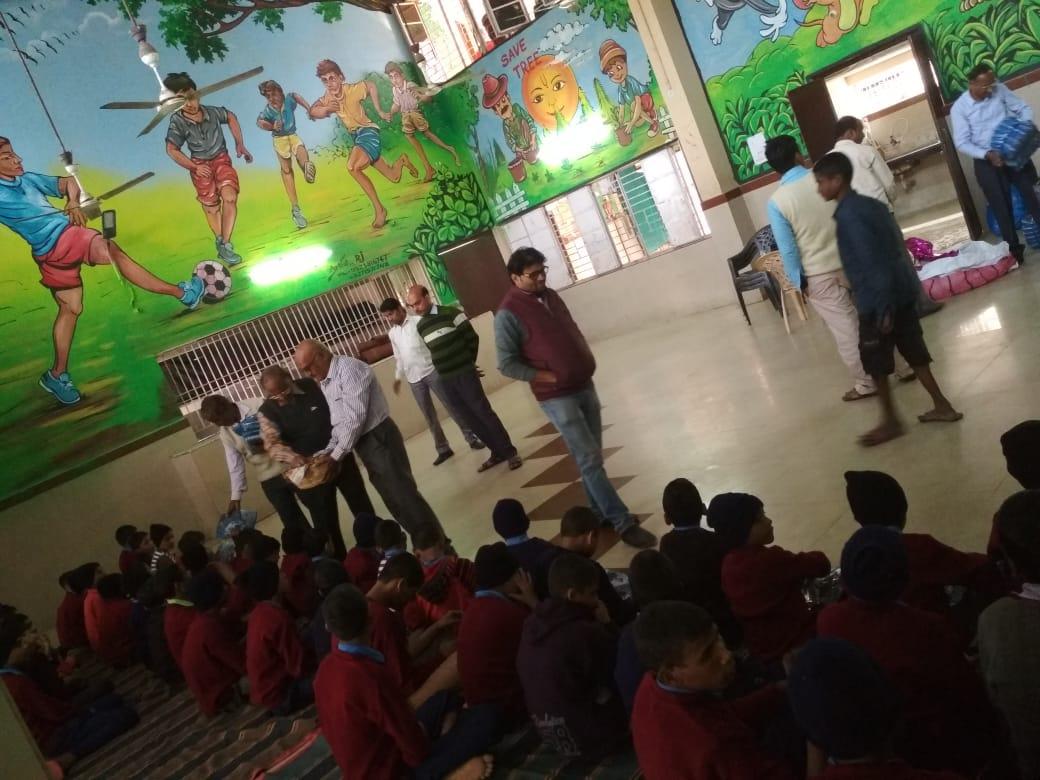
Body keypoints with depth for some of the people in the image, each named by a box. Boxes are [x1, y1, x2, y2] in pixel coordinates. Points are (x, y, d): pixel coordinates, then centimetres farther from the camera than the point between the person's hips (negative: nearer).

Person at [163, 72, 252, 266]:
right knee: (212, 209, 7)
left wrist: (239, 144, 4)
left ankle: (225, 245, -16)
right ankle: (220, 241, 29)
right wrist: (194, 167, -17)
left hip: (221, 159, 1)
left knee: (230, 198, -21)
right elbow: (172, 150, -10)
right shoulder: (177, 122, -18)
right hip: (200, 166, -1)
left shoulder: (212, 111, -14)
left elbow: (231, 117, 8)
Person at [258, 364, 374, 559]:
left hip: (339, 457, 2)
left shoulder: (311, 386, -7)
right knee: (326, 523, 8)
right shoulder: (266, 412, -11)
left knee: (363, 508, 14)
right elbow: (272, 444, -23)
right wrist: (294, 458, -40)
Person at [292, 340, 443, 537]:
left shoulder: (349, 369, -17)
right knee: (393, 500, 12)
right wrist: (329, 450, 3)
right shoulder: (324, 381, 12)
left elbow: (355, 418, -21)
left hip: (379, 439, -9)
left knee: (403, 495, -6)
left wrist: (337, 455, -15)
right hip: (364, 444, 9)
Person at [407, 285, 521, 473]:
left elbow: (472, 338, -5)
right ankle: (498, 452, 19)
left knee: (484, 412, -5)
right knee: (469, 419, 9)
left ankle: (510, 452, 5)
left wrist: (468, 363, 5)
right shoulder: (420, 327, 9)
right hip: (446, 380, 6)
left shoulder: (451, 313, -9)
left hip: (464, 375, -6)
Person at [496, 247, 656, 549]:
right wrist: (550, 378, -15)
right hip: (557, 397, -7)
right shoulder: (508, 313, -14)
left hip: (584, 385, 7)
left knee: (592, 456, 15)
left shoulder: (551, 296, 8)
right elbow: (507, 364, -15)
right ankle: (623, 523, 1)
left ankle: (601, 512, 29)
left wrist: (587, 360, 6)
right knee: (590, 460, -5)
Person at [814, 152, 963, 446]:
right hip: (901, 291, 9)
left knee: (875, 363, 5)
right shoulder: (869, 204, 11)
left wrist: (882, 306, -21)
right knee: (913, 352, 17)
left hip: (878, 300, -9)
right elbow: (894, 247, 15)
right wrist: (889, 299, 20)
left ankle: (890, 422, 16)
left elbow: (872, 262, -23)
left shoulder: (848, 215, -18)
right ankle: (943, 406, 24)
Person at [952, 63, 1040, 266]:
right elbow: (962, 143, -11)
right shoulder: (959, 108, -10)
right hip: (986, 161, -2)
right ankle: (1014, 248, 12)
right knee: (1002, 207, 1)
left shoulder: (999, 90, -2)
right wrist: (987, 155, -24)